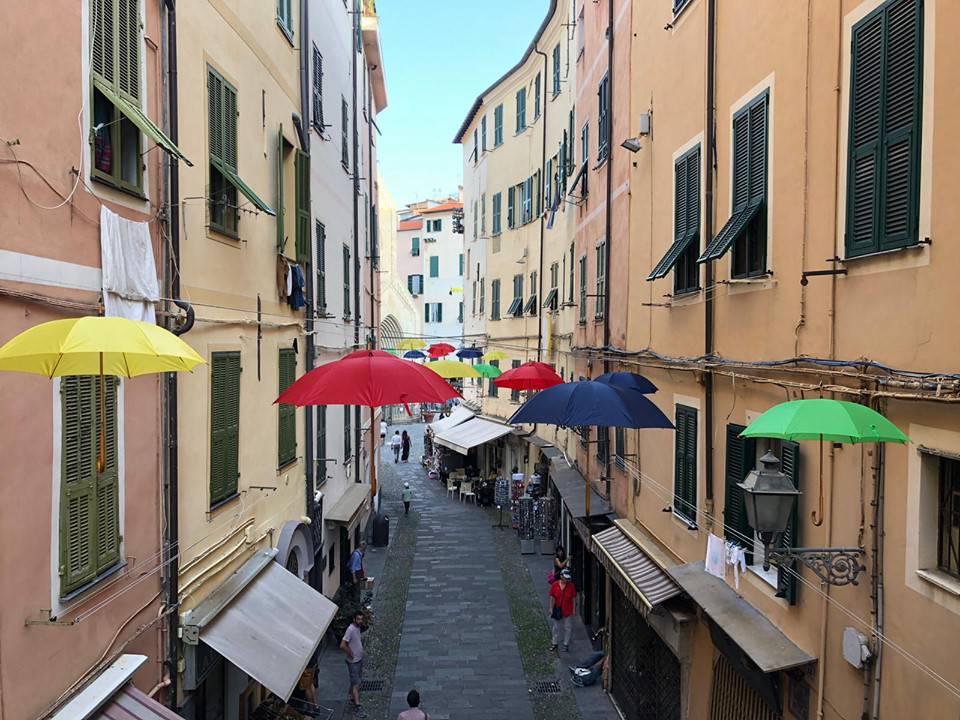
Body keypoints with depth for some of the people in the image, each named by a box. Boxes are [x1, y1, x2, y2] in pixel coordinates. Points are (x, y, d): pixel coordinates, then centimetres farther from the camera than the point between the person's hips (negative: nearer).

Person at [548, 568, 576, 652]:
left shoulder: (571, 586, -13)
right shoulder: (555, 585, -13)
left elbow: (573, 598, -5)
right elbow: (552, 598, -5)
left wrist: (574, 610, -3)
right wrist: (551, 608, -3)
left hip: (567, 611, -1)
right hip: (557, 610, 1)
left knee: (567, 628, 12)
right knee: (556, 627, 17)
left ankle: (566, 644, 30)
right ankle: (554, 643, 35)